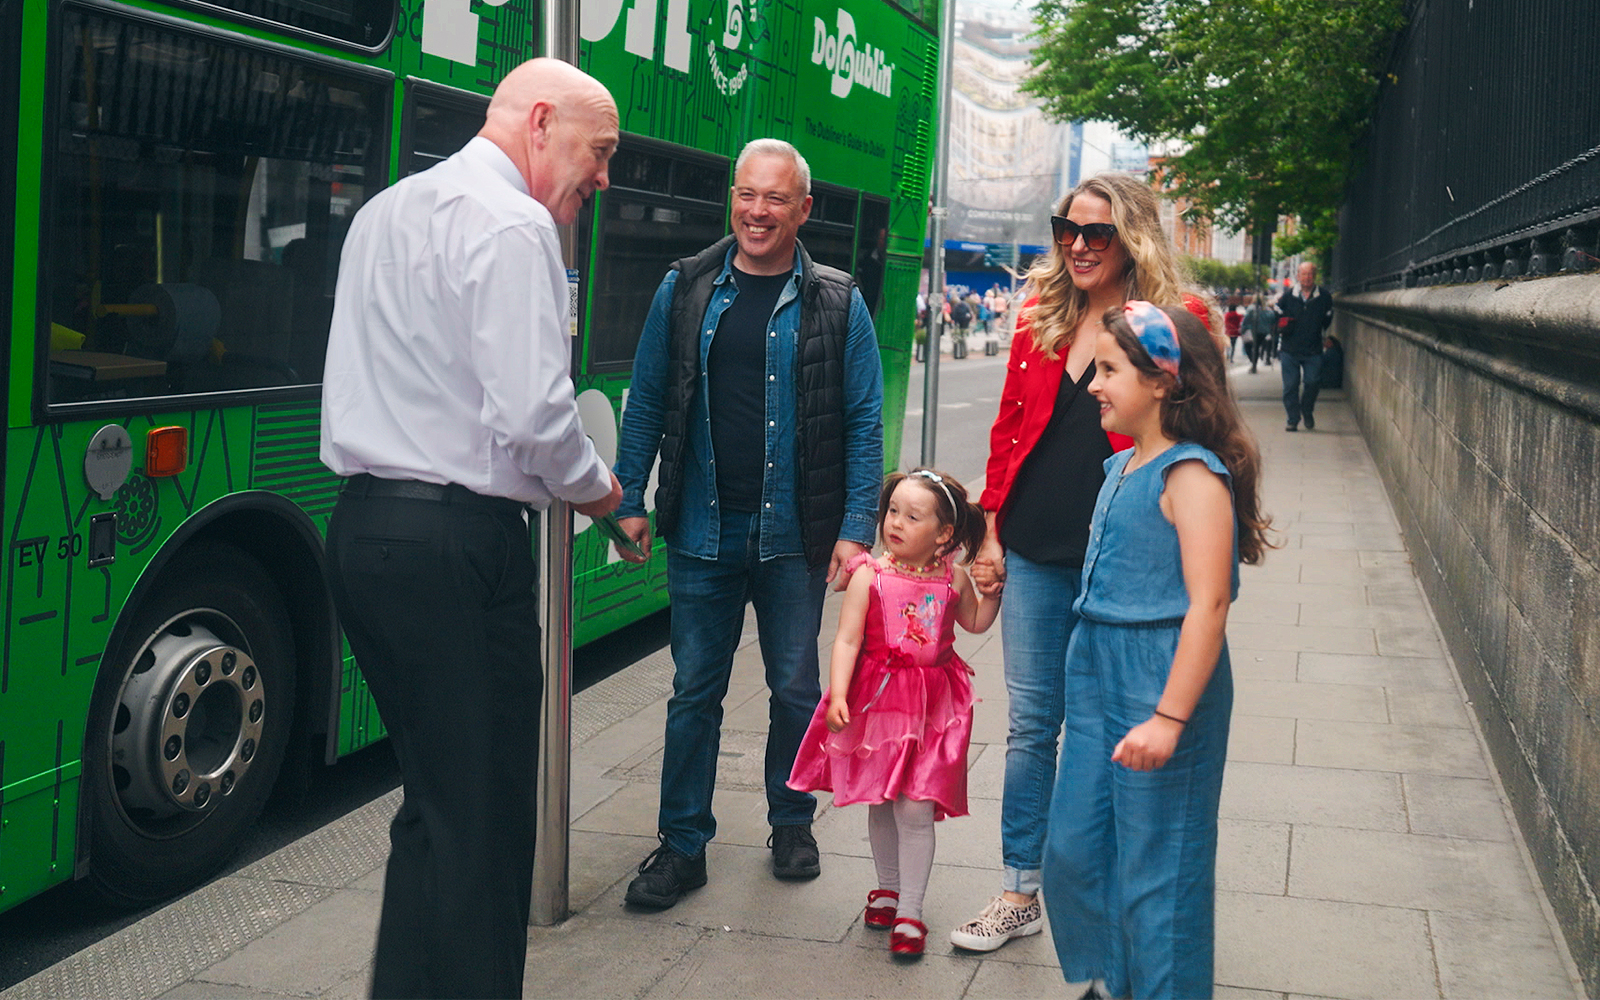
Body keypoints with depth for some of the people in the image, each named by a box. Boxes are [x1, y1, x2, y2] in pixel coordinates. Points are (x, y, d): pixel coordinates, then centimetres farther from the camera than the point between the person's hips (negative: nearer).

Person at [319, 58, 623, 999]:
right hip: (457, 540, -9)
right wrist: (592, 487, 0)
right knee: (482, 822, -2)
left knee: (434, 802, 17)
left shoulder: (384, 210, 19)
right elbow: (533, 411, -18)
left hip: (364, 525, 10)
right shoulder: (510, 225, -10)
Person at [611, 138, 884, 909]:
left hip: (793, 536, -1)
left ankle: (792, 824, 30)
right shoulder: (685, 289, 5)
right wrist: (630, 500, 2)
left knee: (795, 688, 11)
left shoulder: (837, 304, 0)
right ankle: (682, 845, 18)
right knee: (694, 691, 7)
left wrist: (855, 529, -7)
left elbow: (864, 424, -1)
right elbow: (646, 402, 7)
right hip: (701, 530, 1)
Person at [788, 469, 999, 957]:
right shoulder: (870, 576, -9)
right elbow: (847, 640, -12)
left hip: (932, 710, 0)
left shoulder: (953, 579, -2)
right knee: (880, 805, 13)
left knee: (916, 809, -4)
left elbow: (975, 622, 19)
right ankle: (888, 887, 36)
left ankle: (910, 912, 9)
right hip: (877, 701, 0)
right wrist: (838, 696, -22)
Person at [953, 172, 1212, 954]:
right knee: (1030, 726, 11)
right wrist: (991, 531, 8)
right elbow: (1009, 427, 11)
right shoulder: (1041, 318, 8)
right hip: (1034, 553, 4)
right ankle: (1019, 894, 23)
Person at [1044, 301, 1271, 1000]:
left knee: (1155, 863, 4)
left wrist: (1170, 717, -25)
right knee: (1073, 848, 15)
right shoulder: (1121, 467, 10)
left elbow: (1208, 603, -23)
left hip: (1163, 681, -9)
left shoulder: (1192, 475, -17)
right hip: (1098, 679, 9)